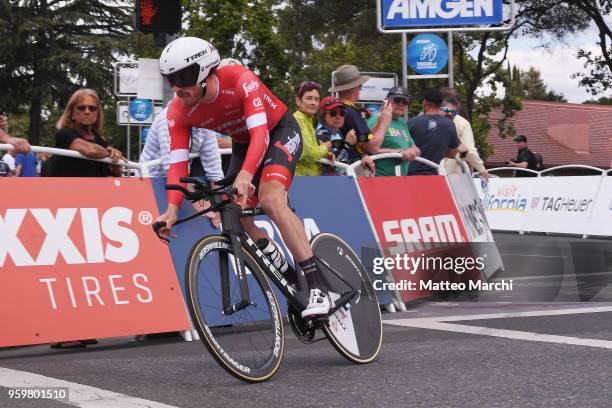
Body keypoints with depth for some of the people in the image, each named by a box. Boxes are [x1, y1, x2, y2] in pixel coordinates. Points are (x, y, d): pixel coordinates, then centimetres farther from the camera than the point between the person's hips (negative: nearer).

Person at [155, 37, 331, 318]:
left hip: (280, 131, -6)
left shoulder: (240, 80, -34)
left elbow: (260, 133, -41)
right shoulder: (178, 112, -19)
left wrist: (246, 174, -58)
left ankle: (316, 287, -32)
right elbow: (178, 163, -22)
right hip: (243, 144, 6)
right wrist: (172, 209, -39)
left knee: (271, 199, -30)